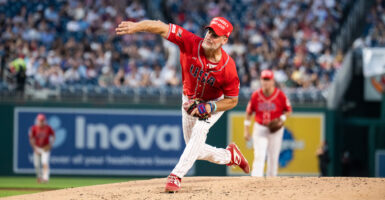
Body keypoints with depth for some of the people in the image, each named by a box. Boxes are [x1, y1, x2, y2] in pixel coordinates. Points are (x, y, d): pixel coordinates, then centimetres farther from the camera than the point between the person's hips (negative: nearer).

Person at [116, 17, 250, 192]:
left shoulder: (228, 67, -31)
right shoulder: (191, 43, -29)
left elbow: (232, 100, -18)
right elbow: (162, 28, -36)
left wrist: (210, 107, -34)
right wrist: (135, 27, -51)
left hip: (215, 102, -3)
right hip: (190, 101, 3)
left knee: (199, 130, -31)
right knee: (196, 150, 10)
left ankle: (176, 176, -33)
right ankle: (230, 155, 38)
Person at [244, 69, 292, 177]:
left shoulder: (280, 95, -8)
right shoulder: (256, 95, -5)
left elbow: (288, 110, 4)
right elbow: (249, 112, 4)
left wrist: (282, 119, -15)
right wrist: (246, 130, 2)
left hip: (275, 130, 0)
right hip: (260, 129, 0)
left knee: (273, 158, 8)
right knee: (259, 157, -13)